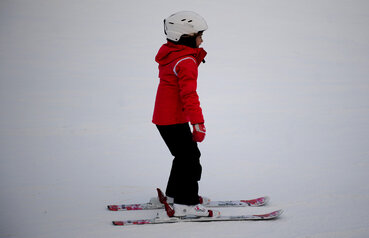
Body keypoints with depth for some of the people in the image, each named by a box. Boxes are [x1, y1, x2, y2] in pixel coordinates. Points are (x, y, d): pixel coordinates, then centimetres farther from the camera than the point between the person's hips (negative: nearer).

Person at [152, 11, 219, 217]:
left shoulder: (171, 55, 10)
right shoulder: (186, 62, -20)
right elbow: (189, 94, -27)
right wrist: (198, 123, -29)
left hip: (164, 118, 10)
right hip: (173, 121, -10)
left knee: (184, 156, 23)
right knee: (190, 159, -7)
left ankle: (175, 193, 35)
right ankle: (185, 204, -7)